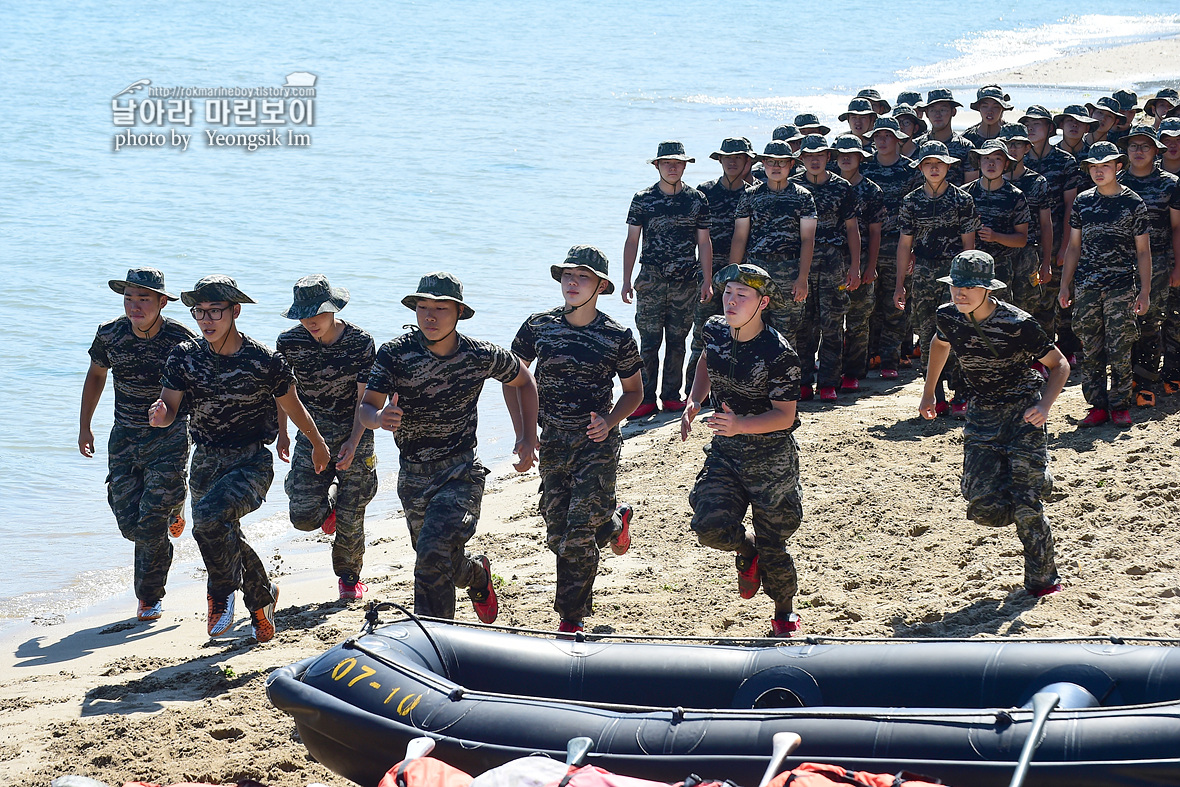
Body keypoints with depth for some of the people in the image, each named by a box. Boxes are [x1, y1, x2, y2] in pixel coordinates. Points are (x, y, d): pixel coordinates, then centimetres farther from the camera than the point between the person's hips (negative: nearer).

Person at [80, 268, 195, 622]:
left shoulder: (181, 340, -16)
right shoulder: (109, 335, -6)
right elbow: (96, 375, 13)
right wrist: (84, 426, 15)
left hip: (169, 436, -4)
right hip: (125, 435, 4)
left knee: (151, 525, -11)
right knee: (129, 523, 2)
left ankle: (150, 597, 11)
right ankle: (171, 512, 36)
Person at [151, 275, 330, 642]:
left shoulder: (265, 360, -13)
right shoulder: (185, 356, -4)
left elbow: (293, 407, 3)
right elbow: (169, 410, -8)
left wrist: (318, 444, 18)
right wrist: (159, 414, -33)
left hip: (252, 462, -5)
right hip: (206, 462, 5)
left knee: (209, 516, -30)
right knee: (226, 538, 17)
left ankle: (223, 593, -6)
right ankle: (262, 595, 46)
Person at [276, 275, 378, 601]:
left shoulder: (361, 342, -13)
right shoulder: (289, 342, -8)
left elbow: (364, 397, -10)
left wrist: (353, 442, -21)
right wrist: (282, 434, 14)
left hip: (355, 433, -1)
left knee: (351, 518, -1)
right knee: (304, 516, -11)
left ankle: (349, 576, 26)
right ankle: (329, 506, 26)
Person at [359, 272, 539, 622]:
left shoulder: (482, 356, -9)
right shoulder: (395, 353, -10)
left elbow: (523, 380, 11)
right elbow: (366, 407, -14)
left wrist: (529, 438, 4)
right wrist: (379, 417, -39)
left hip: (460, 473, -3)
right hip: (412, 477, 3)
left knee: (433, 555, -24)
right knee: (445, 565, 17)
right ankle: (477, 574, 51)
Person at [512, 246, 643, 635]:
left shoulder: (617, 337, -6)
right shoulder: (539, 326, 0)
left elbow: (634, 391, 7)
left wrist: (609, 422, -12)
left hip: (597, 442, -3)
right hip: (553, 441, 4)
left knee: (579, 534, -11)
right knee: (557, 535, 6)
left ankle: (572, 618, 7)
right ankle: (614, 522, 35)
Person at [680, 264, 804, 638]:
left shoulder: (778, 354, -21)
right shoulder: (715, 331, -4)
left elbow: (785, 416, -19)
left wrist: (740, 425, -34)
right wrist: (694, 403, 4)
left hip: (771, 455, -4)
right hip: (724, 452, 5)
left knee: (772, 544, 4)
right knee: (711, 526, -15)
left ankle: (785, 612, 31)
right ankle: (746, 550, 21)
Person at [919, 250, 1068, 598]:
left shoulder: (1018, 324, -20)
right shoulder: (948, 317, -6)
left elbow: (1059, 364, -10)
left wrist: (1045, 406, -26)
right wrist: (928, 392, 23)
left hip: (1023, 412, -4)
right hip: (981, 415, 4)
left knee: (1025, 503, -12)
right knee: (985, 506, -8)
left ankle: (1043, 579, 9)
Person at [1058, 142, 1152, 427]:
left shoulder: (1133, 203, 1)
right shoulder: (1083, 201, 9)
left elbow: (1143, 251, 3)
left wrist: (1145, 291, -2)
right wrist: (1065, 285, 10)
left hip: (1121, 286, -3)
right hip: (1086, 287, 3)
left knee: (1120, 349, -3)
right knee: (1091, 350, 3)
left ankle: (1120, 406, 7)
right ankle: (1098, 406, 11)